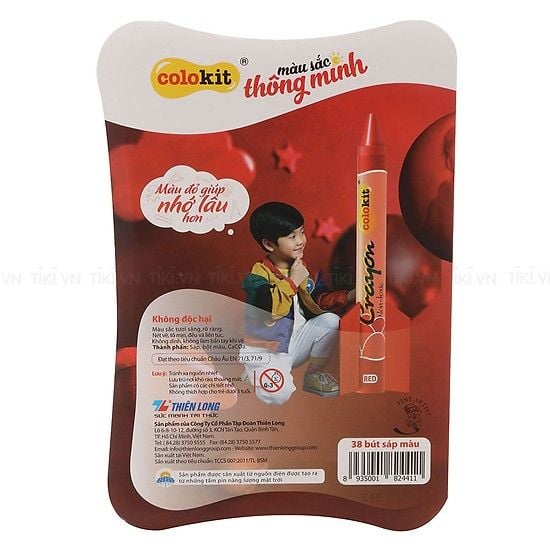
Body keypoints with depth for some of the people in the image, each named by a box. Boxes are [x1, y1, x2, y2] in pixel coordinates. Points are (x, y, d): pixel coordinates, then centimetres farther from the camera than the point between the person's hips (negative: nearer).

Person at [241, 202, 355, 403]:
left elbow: (318, 301, 6)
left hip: (294, 342, 6)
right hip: (265, 351, -6)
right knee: (279, 394, -27)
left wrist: (346, 297, -9)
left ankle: (315, 374, 8)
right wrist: (293, 281, -27)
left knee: (330, 320, -12)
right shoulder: (258, 276, -19)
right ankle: (250, 373, 8)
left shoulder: (302, 267, 4)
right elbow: (269, 307, -36)